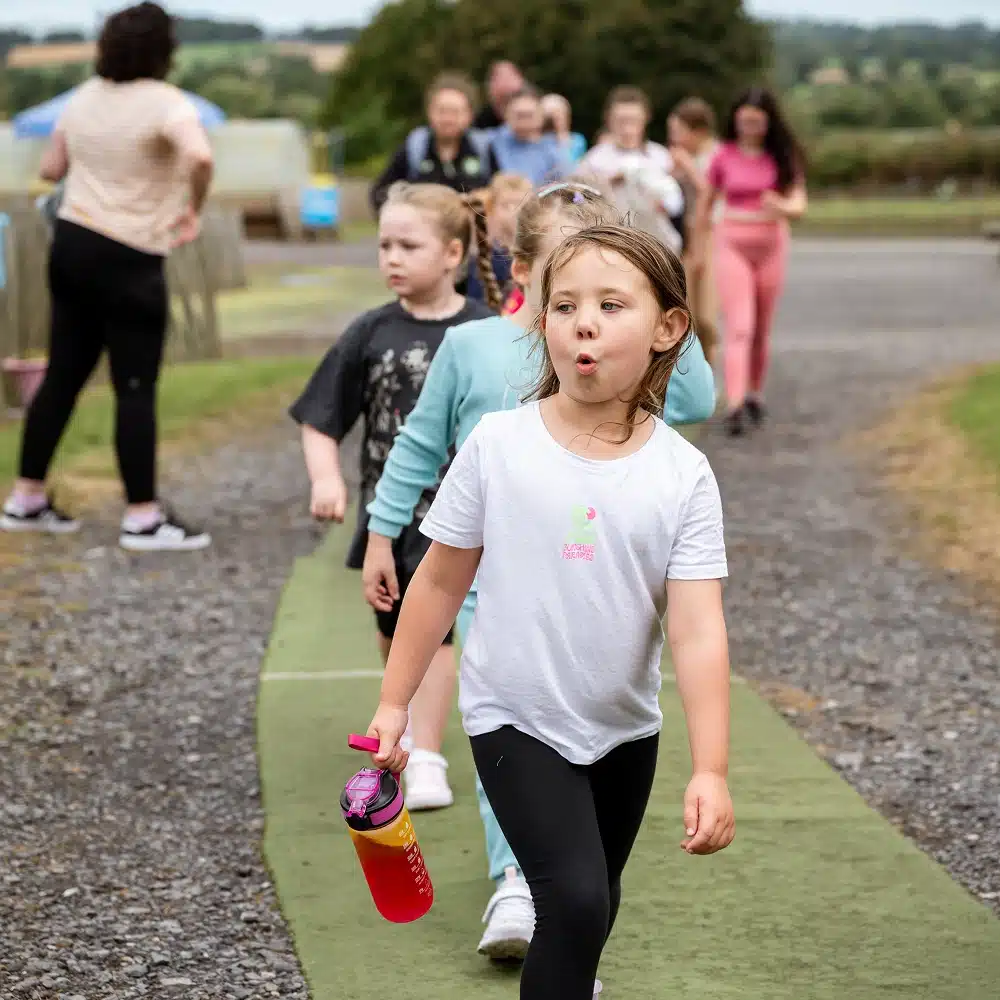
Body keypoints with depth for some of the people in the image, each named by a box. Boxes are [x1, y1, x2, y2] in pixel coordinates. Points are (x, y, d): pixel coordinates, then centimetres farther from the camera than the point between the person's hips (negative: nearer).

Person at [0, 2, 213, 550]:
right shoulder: (165, 102, -15)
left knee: (63, 376, 14)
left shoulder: (84, 97, 6)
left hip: (71, 242, 7)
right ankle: (143, 518, 1)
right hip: (128, 258, -7)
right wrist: (193, 210, -18)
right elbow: (200, 157, -34)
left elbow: (51, 168, 17)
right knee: (136, 388, -2)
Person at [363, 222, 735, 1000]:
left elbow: (698, 629, -17)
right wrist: (394, 703, 0)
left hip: (624, 729, 3)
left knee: (595, 902, 20)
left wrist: (711, 771, -23)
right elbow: (442, 582, -3)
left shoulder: (683, 475, -12)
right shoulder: (498, 445, -13)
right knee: (576, 899, -19)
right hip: (515, 719, -3)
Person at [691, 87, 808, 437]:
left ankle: (755, 395, 29)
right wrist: (698, 248, 15)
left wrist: (783, 207, -27)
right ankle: (734, 406, -20)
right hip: (733, 244, -2)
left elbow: (799, 204, -4)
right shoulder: (724, 157, -1)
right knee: (738, 327, -13)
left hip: (771, 243, 2)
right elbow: (705, 204, 10)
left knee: (762, 329, 11)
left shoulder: (782, 157, 1)